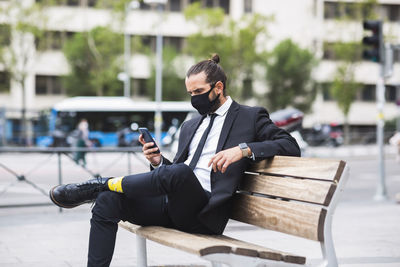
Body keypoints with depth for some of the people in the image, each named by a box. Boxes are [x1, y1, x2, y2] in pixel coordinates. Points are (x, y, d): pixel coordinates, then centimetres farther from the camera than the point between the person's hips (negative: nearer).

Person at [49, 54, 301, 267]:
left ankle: (99, 184, -19)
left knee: (179, 172, -37)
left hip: (204, 212, -7)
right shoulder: (190, 126, 26)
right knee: (107, 201, -14)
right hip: (171, 204, 7)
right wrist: (158, 161, 4)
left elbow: (290, 145, -6)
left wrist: (243, 149, -19)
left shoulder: (251, 117, 7)